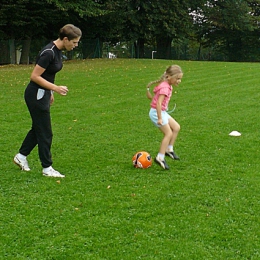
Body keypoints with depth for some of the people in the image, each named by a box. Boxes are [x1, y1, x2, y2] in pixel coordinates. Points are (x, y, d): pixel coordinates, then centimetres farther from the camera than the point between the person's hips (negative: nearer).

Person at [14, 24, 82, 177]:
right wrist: (55, 88, -26)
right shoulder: (49, 52, -25)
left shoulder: (58, 50, 4)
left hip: (42, 94, 10)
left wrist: (50, 92, 21)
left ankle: (21, 156, 34)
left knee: (38, 128, 20)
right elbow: (35, 76, -23)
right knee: (45, 132, -1)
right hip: (36, 95, -10)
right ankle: (47, 168, 9)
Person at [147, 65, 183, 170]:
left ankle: (169, 149, 20)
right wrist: (160, 118, -30)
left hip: (162, 112, 10)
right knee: (168, 133, -10)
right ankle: (160, 158, -7)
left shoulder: (167, 85, 7)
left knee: (176, 127, 11)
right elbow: (158, 103, -30)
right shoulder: (165, 87, -23)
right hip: (156, 112, -10)